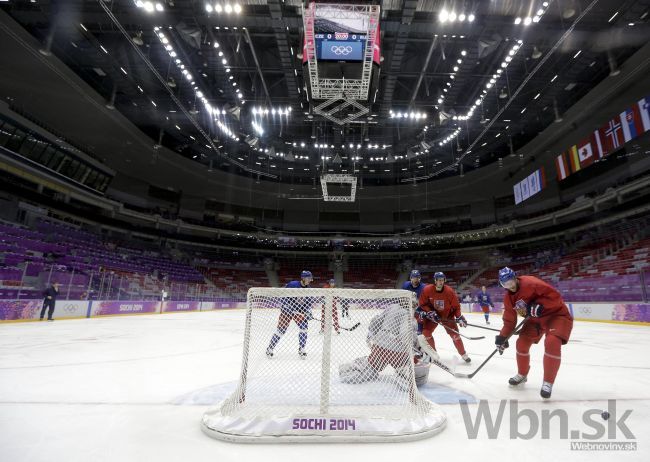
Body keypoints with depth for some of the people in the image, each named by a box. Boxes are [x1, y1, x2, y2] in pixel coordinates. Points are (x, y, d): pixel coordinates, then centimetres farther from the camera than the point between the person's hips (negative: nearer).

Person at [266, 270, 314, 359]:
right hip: (287, 309, -5)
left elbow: (308, 303, 9)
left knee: (304, 327, -12)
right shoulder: (293, 284, -18)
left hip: (299, 310, 5)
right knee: (281, 330, -2)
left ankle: (301, 350, 2)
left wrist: (308, 312, -2)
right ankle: (270, 348, 17)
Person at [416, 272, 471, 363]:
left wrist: (459, 317, -18)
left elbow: (456, 305, -10)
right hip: (433, 315, 1)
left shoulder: (450, 291, -21)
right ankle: (433, 353, 10)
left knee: (455, 334, -4)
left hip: (447, 316, 0)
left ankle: (464, 355, 15)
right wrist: (430, 312, -23)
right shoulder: (427, 290, -22)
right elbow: (423, 304, -11)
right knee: (426, 332, -8)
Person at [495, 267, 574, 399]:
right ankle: (522, 375, 26)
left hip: (556, 314, -7)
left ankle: (548, 382, -11)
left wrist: (538, 306, -36)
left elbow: (554, 295, -29)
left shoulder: (530, 283, -28)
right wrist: (502, 337, -4)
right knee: (522, 342, 2)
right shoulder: (508, 298, -4)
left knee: (552, 343, -28)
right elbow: (509, 320, 2)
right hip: (535, 318, 7)